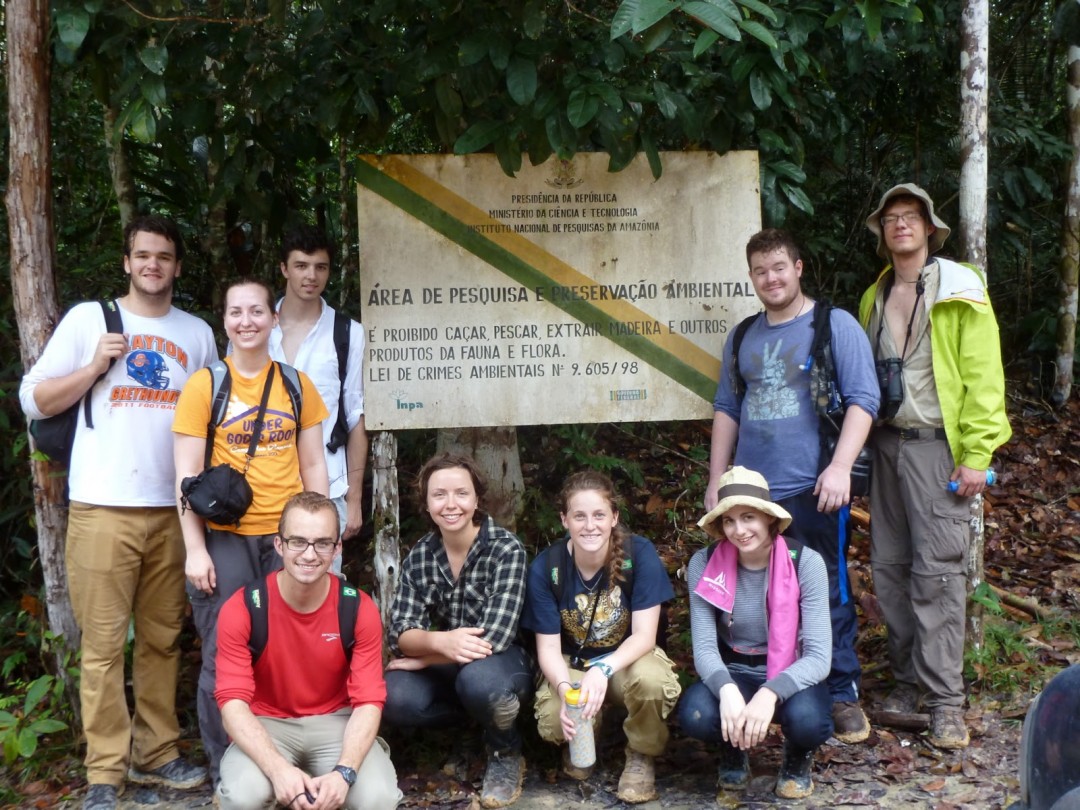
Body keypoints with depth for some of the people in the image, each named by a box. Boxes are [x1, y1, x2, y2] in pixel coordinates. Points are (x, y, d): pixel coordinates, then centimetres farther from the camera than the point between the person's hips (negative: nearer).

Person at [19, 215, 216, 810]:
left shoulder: (197, 334, 14)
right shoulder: (89, 318, 5)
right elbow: (34, 401, 4)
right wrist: (96, 367, -9)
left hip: (172, 509, 3)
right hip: (103, 508, -3)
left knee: (162, 639, 7)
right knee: (103, 643, -3)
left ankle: (155, 754, 18)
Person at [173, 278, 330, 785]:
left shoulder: (297, 385, 6)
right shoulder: (204, 386, -2)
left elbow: (313, 464, 10)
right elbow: (187, 474, -4)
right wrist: (195, 550, -10)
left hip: (288, 536, 2)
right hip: (226, 539, -2)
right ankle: (224, 770, 17)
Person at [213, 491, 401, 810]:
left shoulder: (360, 609, -10)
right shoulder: (241, 610, -14)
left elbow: (369, 701, -13)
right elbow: (233, 701, -19)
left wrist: (344, 772, -32)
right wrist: (278, 769, -36)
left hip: (335, 722, 1)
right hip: (266, 724, -1)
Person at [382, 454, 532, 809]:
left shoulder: (506, 550, -18)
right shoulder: (419, 556, -4)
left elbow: (494, 638, -26)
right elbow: (398, 633, -11)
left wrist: (421, 658, -18)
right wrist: (440, 641, -34)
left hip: (501, 663, -4)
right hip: (446, 667, 4)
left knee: (479, 680, -39)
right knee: (394, 699, -26)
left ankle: (506, 754, -5)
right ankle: (487, 710, 2)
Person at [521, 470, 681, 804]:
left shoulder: (640, 553, -21)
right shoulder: (545, 567, -17)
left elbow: (644, 636, -22)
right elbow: (549, 647, -13)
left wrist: (603, 670, -41)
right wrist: (565, 690, -35)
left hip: (628, 659, -1)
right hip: (572, 665, 1)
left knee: (650, 678, -37)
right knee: (553, 723, -30)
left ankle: (641, 756, -4)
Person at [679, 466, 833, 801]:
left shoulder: (806, 562, -18)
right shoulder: (704, 564, -13)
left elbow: (818, 656, -21)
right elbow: (704, 646, -15)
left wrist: (770, 693, -39)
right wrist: (728, 690, -37)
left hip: (790, 675, -1)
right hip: (732, 673, 1)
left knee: (807, 718, -35)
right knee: (695, 715, -32)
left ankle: (798, 759, 5)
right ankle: (734, 750, 7)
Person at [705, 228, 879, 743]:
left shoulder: (834, 325, -1)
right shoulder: (745, 337, 16)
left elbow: (863, 399, -7)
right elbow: (726, 408, 21)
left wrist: (840, 467, -18)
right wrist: (716, 479, 15)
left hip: (812, 490, -5)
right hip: (750, 491, 5)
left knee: (827, 595, 0)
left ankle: (843, 695, 13)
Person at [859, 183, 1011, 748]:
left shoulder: (960, 291, -2)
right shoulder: (873, 298, 15)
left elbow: (983, 377, -7)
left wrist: (976, 455, -13)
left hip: (937, 446, -6)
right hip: (886, 445, 6)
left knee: (937, 570, -9)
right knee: (889, 568, 6)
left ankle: (946, 701, -4)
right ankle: (909, 680, 18)